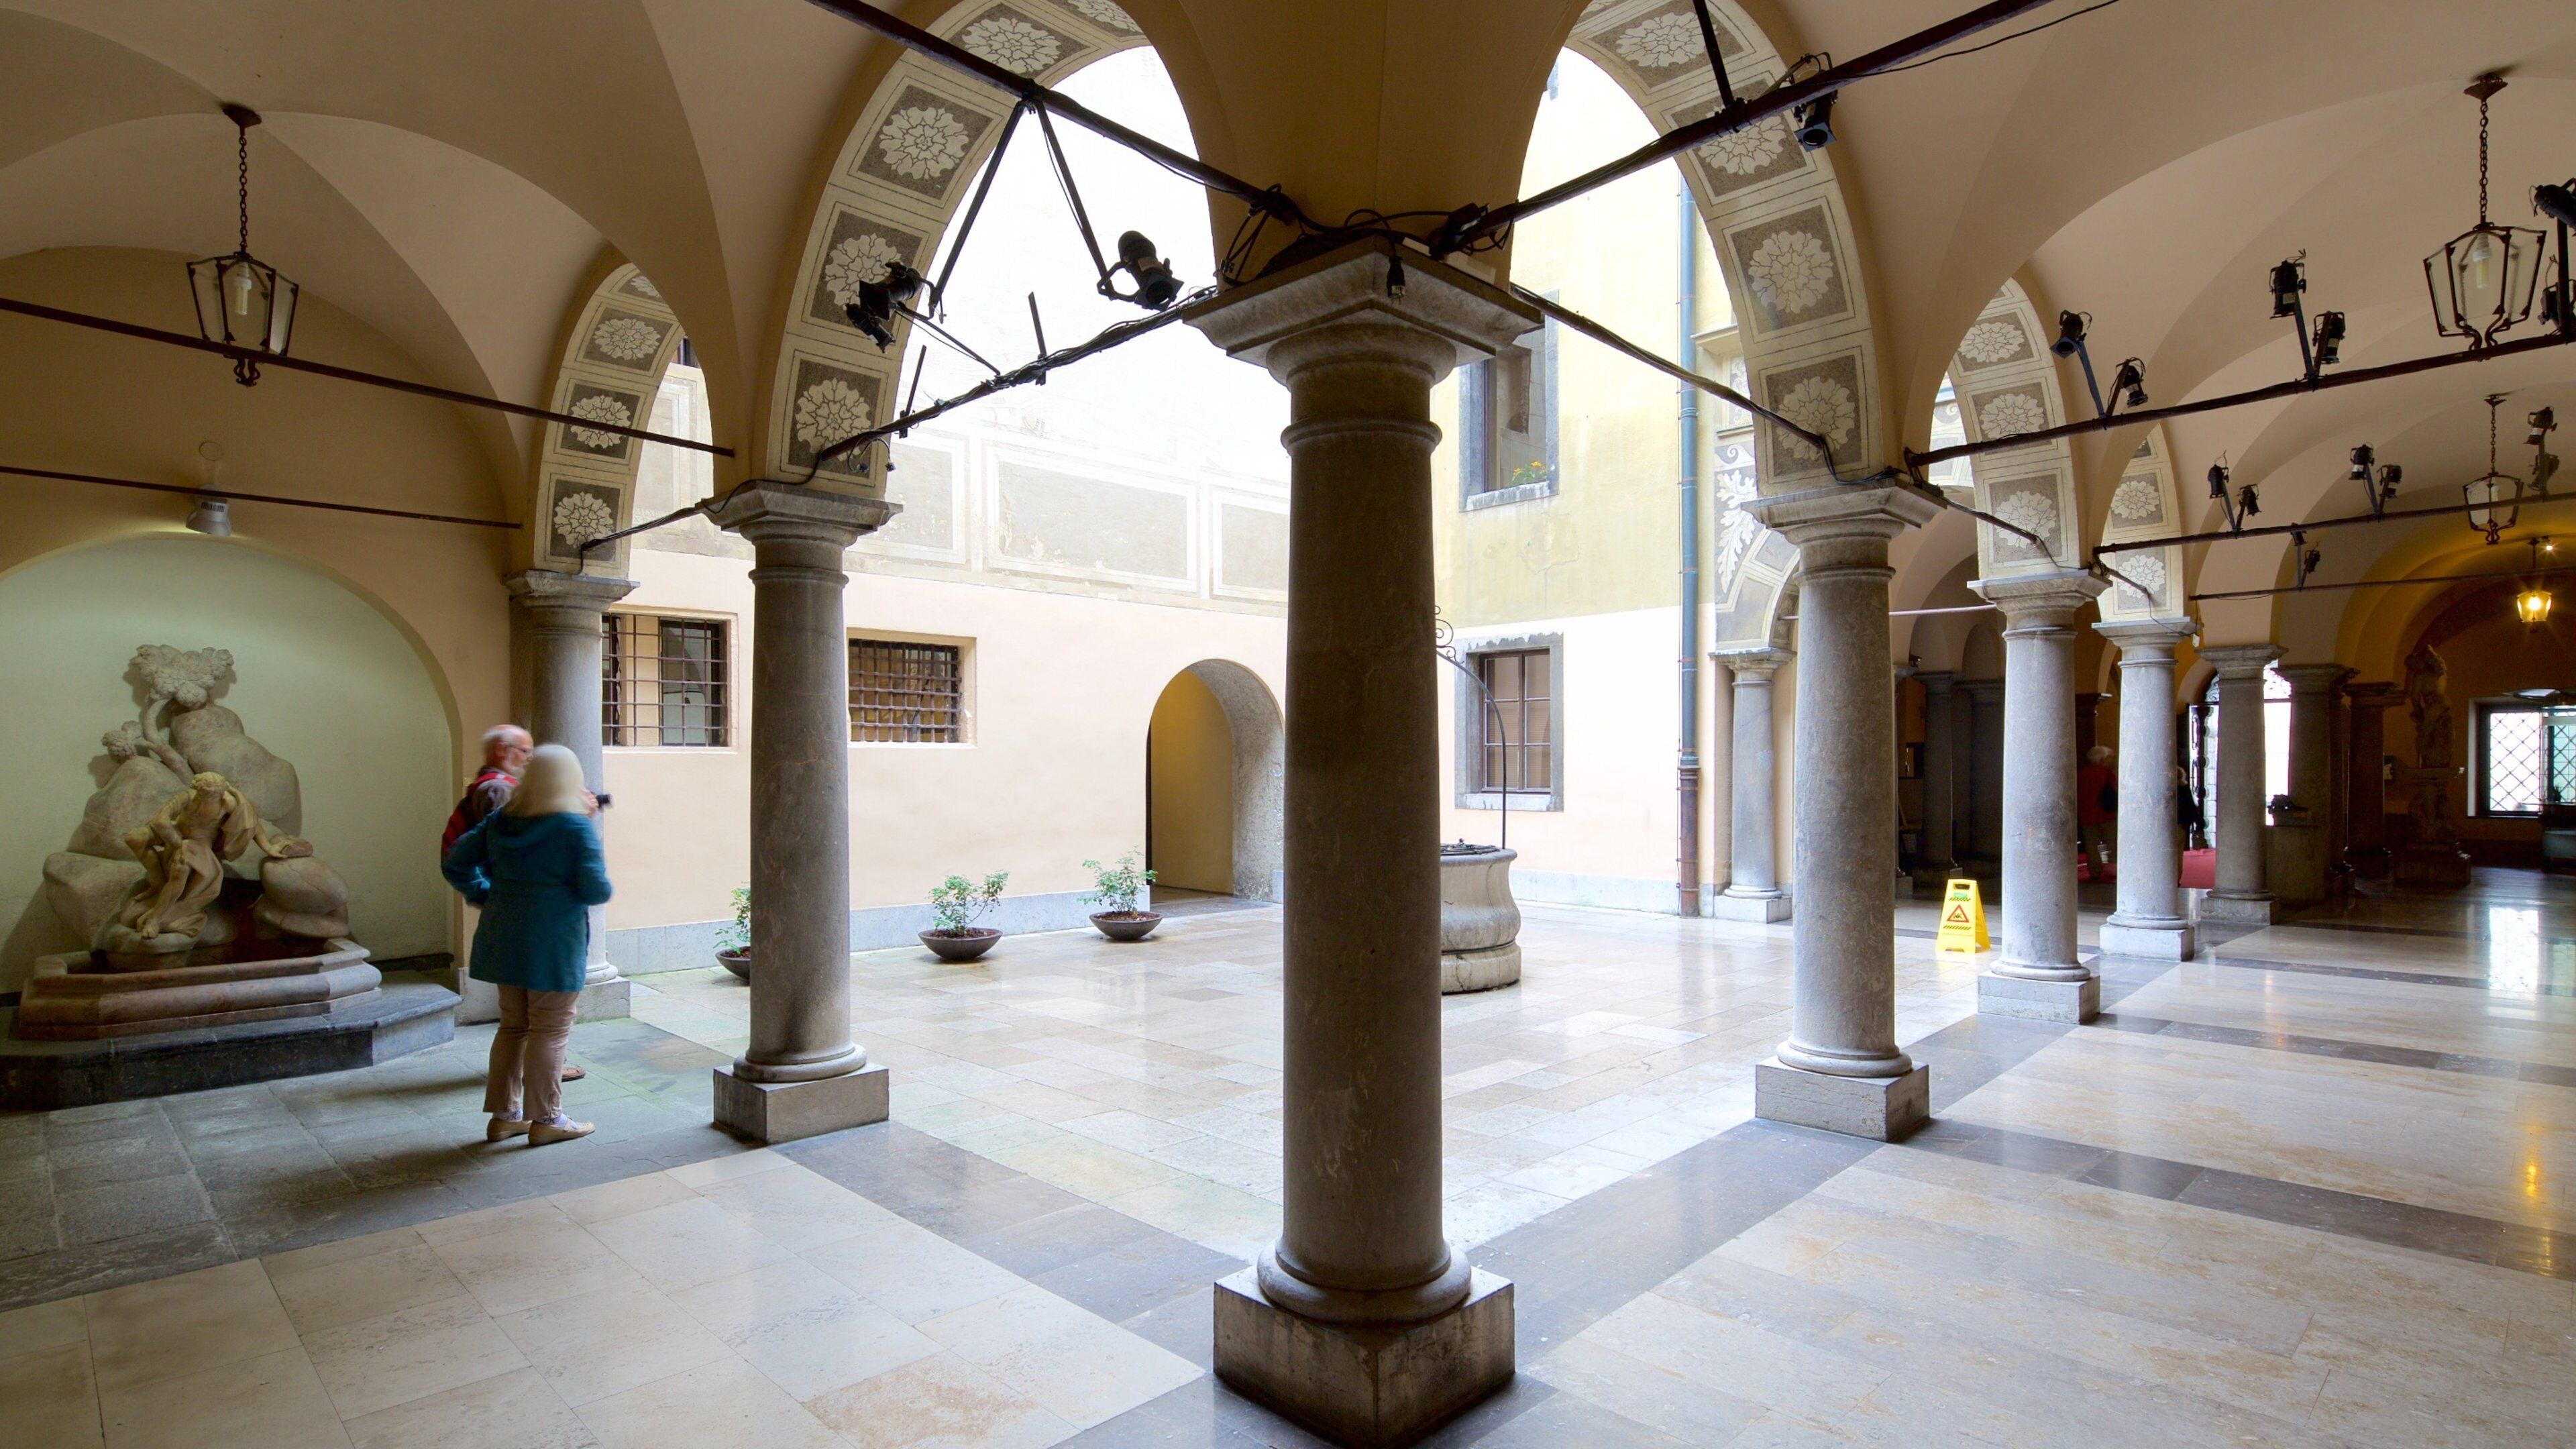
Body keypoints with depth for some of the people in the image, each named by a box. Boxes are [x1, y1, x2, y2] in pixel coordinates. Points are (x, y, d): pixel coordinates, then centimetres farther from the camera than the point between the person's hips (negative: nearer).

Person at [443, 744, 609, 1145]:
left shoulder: (500, 821, 7)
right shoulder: (577, 827, -13)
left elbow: (457, 862, 9)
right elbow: (596, 890, -15)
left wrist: (484, 896, 16)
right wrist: (604, 880, 6)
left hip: (504, 938, 7)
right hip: (554, 944, -7)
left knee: (513, 1025, 17)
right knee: (550, 1030, 2)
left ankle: (503, 1115, 24)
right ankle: (545, 1119, 10)